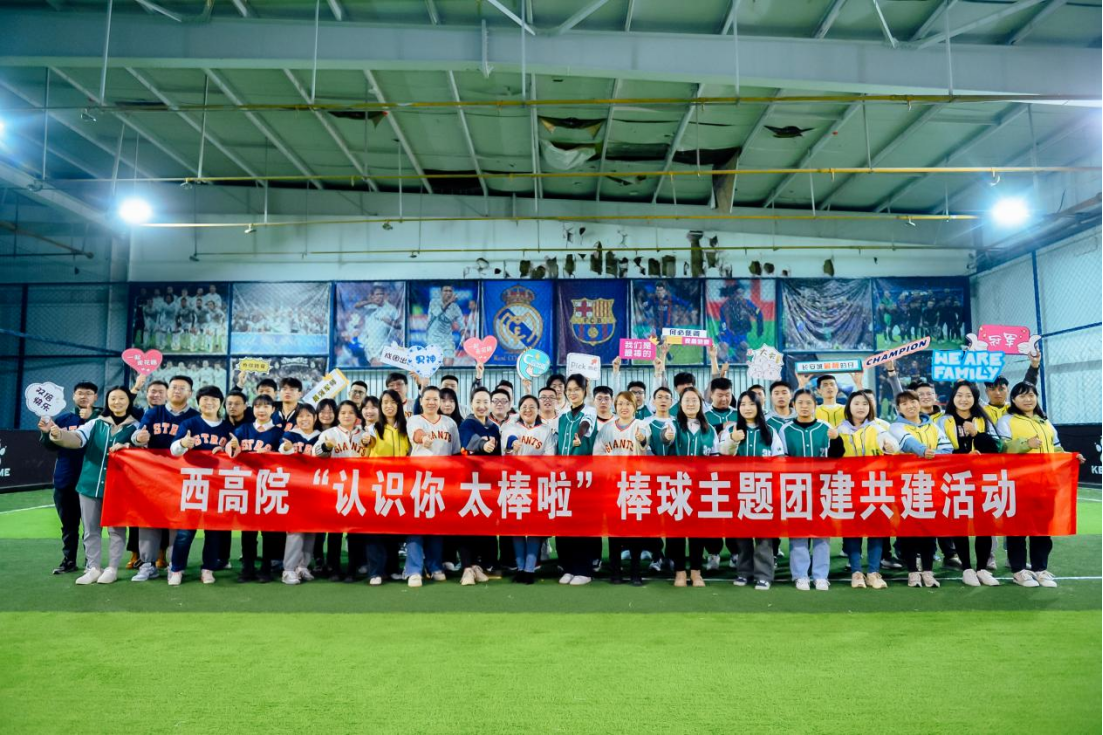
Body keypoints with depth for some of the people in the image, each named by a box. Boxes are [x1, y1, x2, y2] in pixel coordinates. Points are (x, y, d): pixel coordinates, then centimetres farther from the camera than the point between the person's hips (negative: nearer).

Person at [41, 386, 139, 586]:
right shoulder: (95, 423, 7)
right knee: (91, 529, 8)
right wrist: (59, 435, -30)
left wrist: (125, 447, -24)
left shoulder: (135, 427, 2)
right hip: (90, 484, 3)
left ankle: (112, 568, 12)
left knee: (116, 528, 3)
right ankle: (94, 568, 17)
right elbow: (77, 438, -9)